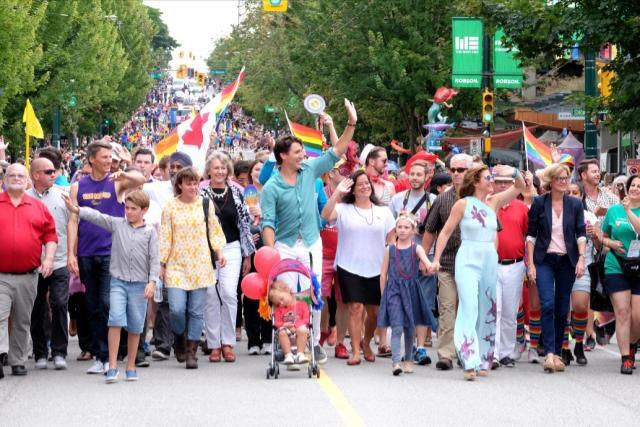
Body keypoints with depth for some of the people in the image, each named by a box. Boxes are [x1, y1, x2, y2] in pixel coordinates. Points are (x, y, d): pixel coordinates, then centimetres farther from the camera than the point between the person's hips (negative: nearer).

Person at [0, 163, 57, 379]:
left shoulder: (38, 207, 9)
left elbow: (50, 234, 9)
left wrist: (48, 258, -3)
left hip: (28, 276, 3)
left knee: (22, 321, 10)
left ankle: (18, 361, 18)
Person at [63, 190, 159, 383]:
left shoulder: (150, 231, 3)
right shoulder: (117, 224, 6)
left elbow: (154, 259, 1)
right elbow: (97, 217, -5)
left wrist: (152, 281, -8)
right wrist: (76, 209, -18)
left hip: (139, 284, 0)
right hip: (118, 281, 0)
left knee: (135, 327, 6)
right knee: (115, 321, -14)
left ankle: (131, 367, 17)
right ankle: (112, 366, -13)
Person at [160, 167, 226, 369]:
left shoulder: (205, 205, 6)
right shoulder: (170, 207, 1)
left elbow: (214, 230, 14)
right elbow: (165, 237, 4)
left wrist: (219, 251, 1)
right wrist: (161, 264, 3)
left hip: (200, 265, 1)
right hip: (176, 265, -1)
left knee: (196, 311, -1)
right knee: (177, 309, -11)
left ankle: (191, 352, 6)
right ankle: (179, 340, 17)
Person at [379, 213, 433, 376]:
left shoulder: (416, 248, 4)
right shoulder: (390, 250, 6)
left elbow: (426, 261, -16)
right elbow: (383, 274, 11)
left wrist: (430, 266, -39)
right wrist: (384, 295, 9)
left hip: (411, 291, 1)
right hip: (394, 291, -1)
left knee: (409, 328, 10)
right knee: (397, 328, -14)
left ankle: (408, 359, 27)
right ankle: (396, 362, -21)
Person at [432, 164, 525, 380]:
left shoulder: (494, 202, 8)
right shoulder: (463, 204, -3)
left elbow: (520, 187, 7)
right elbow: (446, 232, 2)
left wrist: (514, 173, -12)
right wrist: (436, 259, -2)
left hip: (490, 260, 5)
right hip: (468, 260, -5)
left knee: (487, 311, 7)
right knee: (469, 308, -15)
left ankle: (483, 361, 15)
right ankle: (469, 362, -20)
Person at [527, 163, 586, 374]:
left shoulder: (575, 205, 5)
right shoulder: (539, 203, -1)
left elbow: (581, 234, 4)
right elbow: (531, 234, 1)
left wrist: (581, 258, -10)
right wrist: (531, 263, -4)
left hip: (567, 261, 3)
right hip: (545, 260, -2)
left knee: (562, 308, 5)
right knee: (548, 304, -16)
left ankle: (557, 352, 14)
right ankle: (549, 353, -20)